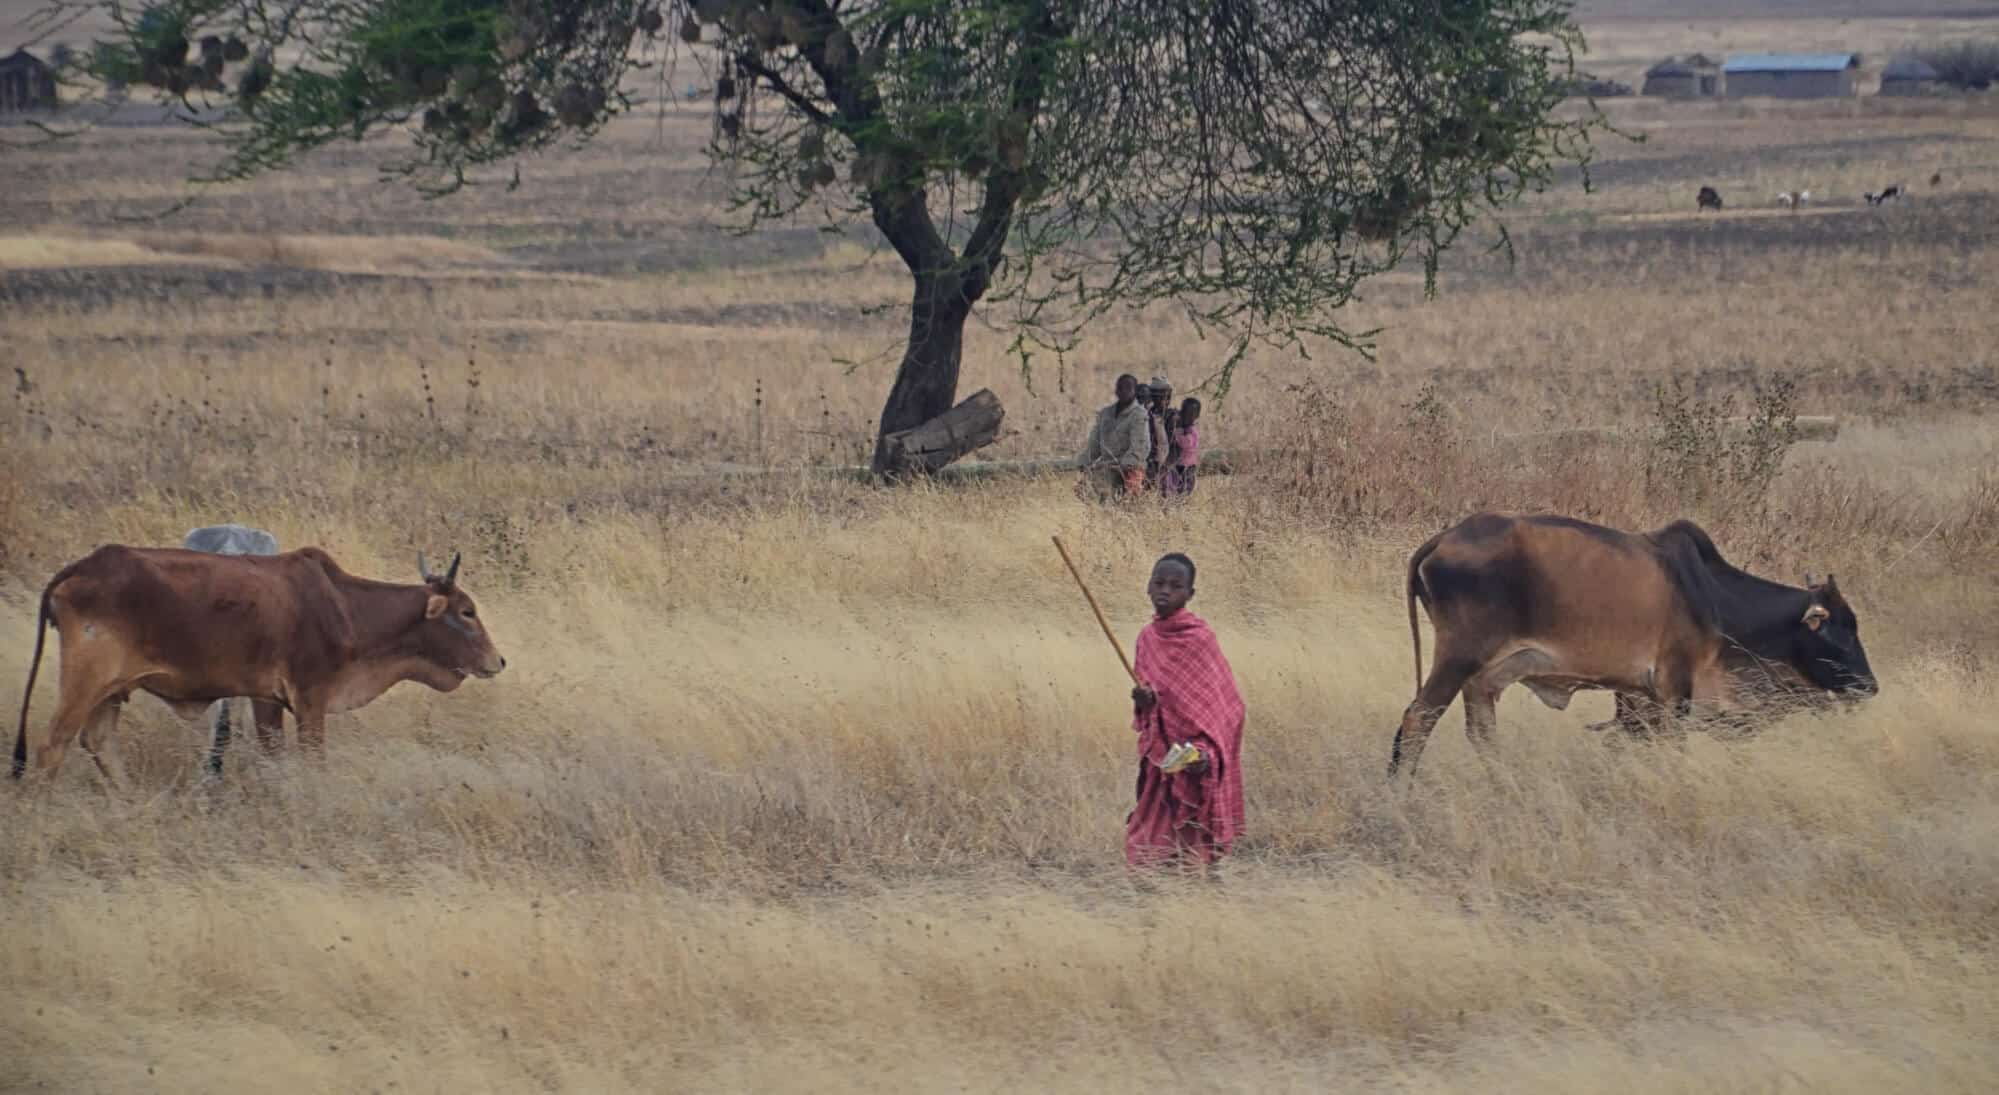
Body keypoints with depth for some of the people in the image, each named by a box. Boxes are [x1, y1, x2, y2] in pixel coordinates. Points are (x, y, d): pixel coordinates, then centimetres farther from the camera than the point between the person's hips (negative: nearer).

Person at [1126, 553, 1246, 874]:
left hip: (1191, 759, -6)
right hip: (1159, 756, 6)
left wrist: (1206, 752, -25)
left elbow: (1223, 701, -13)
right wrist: (1144, 702, -9)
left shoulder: (1198, 636, -12)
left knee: (1191, 850, -5)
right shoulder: (1148, 637, 7)